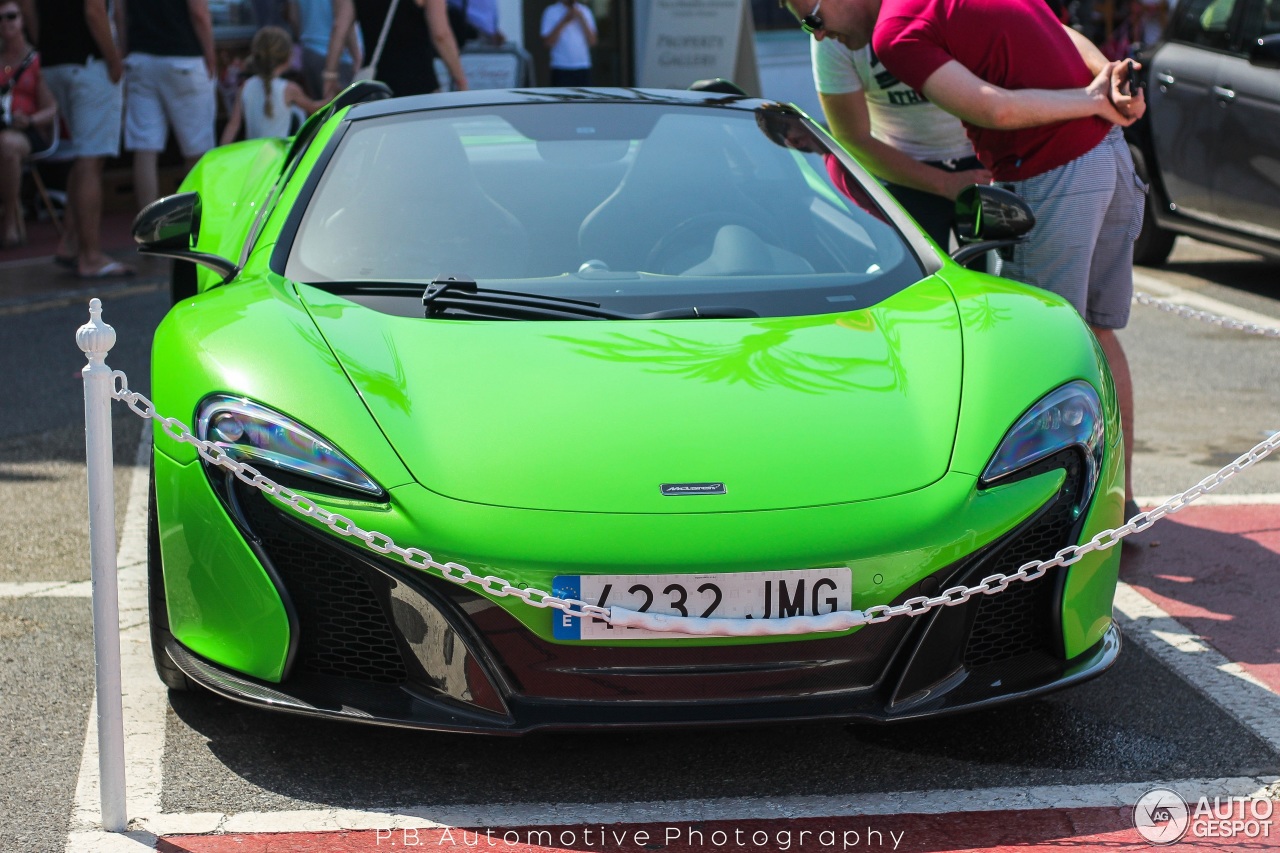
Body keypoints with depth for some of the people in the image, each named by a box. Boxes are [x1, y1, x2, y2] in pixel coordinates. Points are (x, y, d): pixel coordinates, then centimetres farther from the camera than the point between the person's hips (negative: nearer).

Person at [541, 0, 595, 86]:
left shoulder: (584, 11, 11)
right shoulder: (551, 12, 1)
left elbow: (592, 42, 3)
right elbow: (547, 43, -8)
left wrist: (581, 19, -7)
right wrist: (564, 22, -12)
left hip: (583, 69, 3)